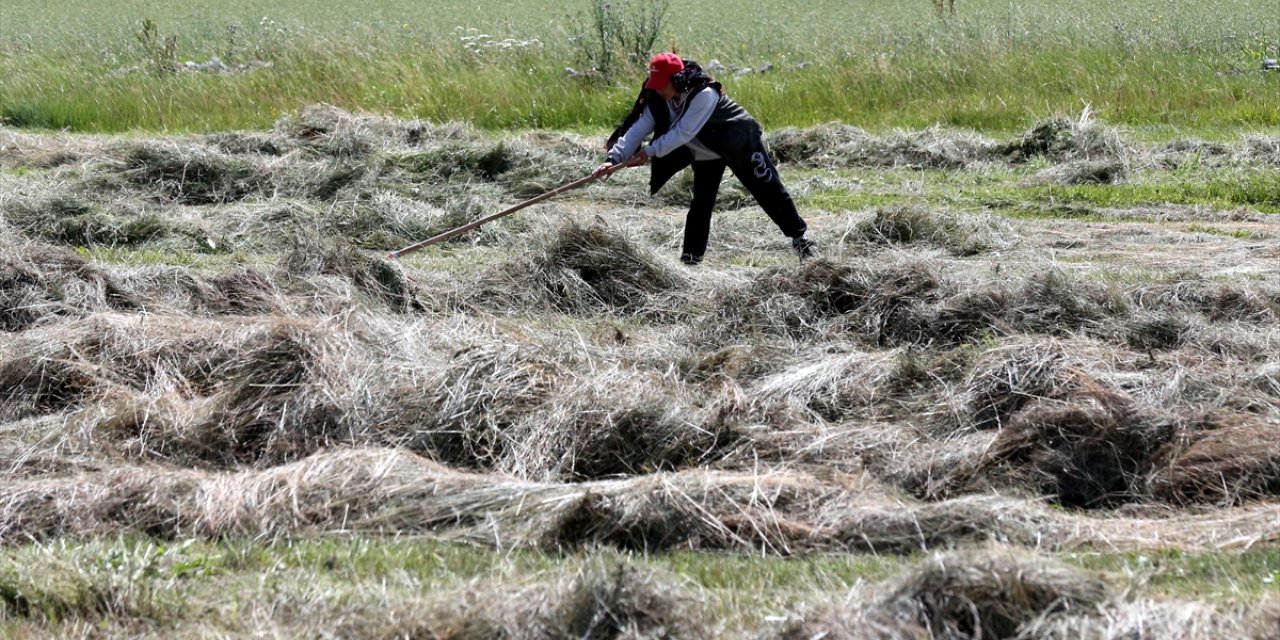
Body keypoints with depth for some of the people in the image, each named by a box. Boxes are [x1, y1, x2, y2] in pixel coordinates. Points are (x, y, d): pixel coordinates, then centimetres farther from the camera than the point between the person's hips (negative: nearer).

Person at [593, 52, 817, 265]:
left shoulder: (704, 94, -37)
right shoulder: (658, 100, -15)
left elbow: (683, 133, -38)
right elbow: (638, 129, -20)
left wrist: (651, 151, -36)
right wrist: (615, 158, -31)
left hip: (740, 144, -6)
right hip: (704, 153, 6)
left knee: (769, 191, -2)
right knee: (701, 203, 3)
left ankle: (799, 236, 9)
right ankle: (691, 256, 10)